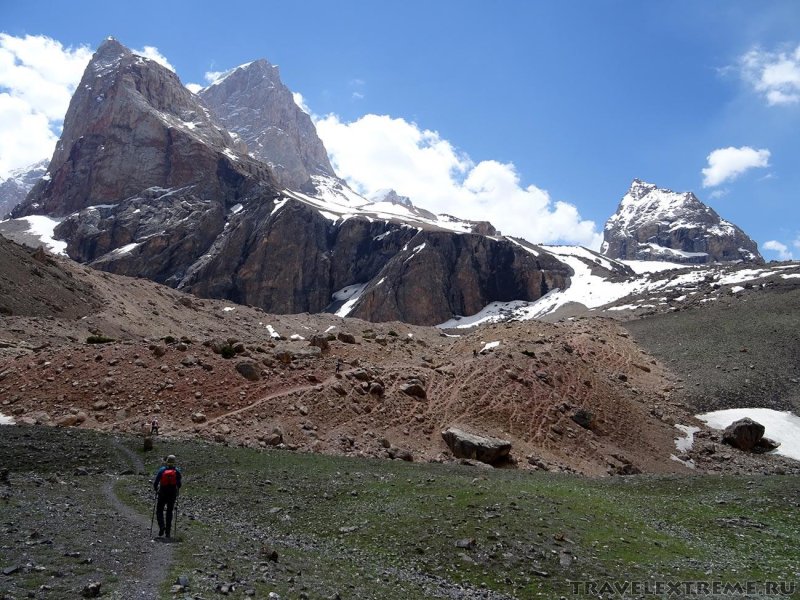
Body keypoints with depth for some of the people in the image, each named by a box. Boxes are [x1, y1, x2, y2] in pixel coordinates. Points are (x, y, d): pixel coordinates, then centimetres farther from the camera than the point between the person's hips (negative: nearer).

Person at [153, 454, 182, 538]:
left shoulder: (162, 470, -6)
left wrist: (156, 489, 12)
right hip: (172, 494, 2)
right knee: (169, 512, 12)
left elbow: (155, 482, -6)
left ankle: (162, 526, -10)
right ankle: (168, 531, 11)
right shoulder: (177, 471, -3)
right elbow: (179, 484, -3)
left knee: (159, 511, 12)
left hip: (162, 494, -2)